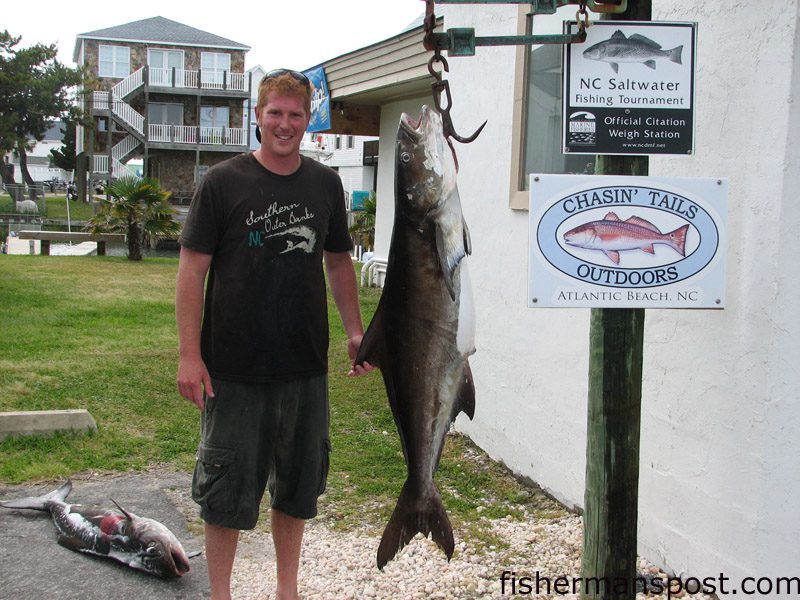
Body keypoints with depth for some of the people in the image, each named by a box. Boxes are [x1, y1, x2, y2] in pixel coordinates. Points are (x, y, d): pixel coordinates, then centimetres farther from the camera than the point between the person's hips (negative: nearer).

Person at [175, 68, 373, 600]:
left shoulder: (325, 184, 7)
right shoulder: (223, 182, -4)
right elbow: (193, 268, -6)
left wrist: (356, 331, 11)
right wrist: (190, 354, -11)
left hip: (306, 366, 4)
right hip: (234, 369, -3)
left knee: (298, 484, 14)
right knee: (227, 486, 5)